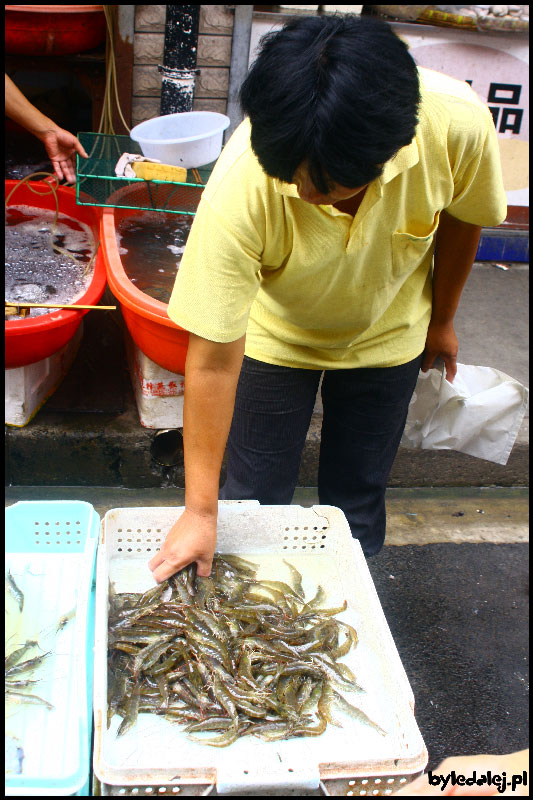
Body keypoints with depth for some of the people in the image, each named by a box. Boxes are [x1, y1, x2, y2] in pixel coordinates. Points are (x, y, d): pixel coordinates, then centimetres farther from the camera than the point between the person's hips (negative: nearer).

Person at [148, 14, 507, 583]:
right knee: (257, 499, 6)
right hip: (276, 337, -1)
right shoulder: (241, 188, -38)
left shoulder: (458, 124, -33)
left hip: (387, 334, 2)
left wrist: (441, 319, 7)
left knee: (357, 504, 11)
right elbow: (213, 361, -32)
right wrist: (200, 510, -27)